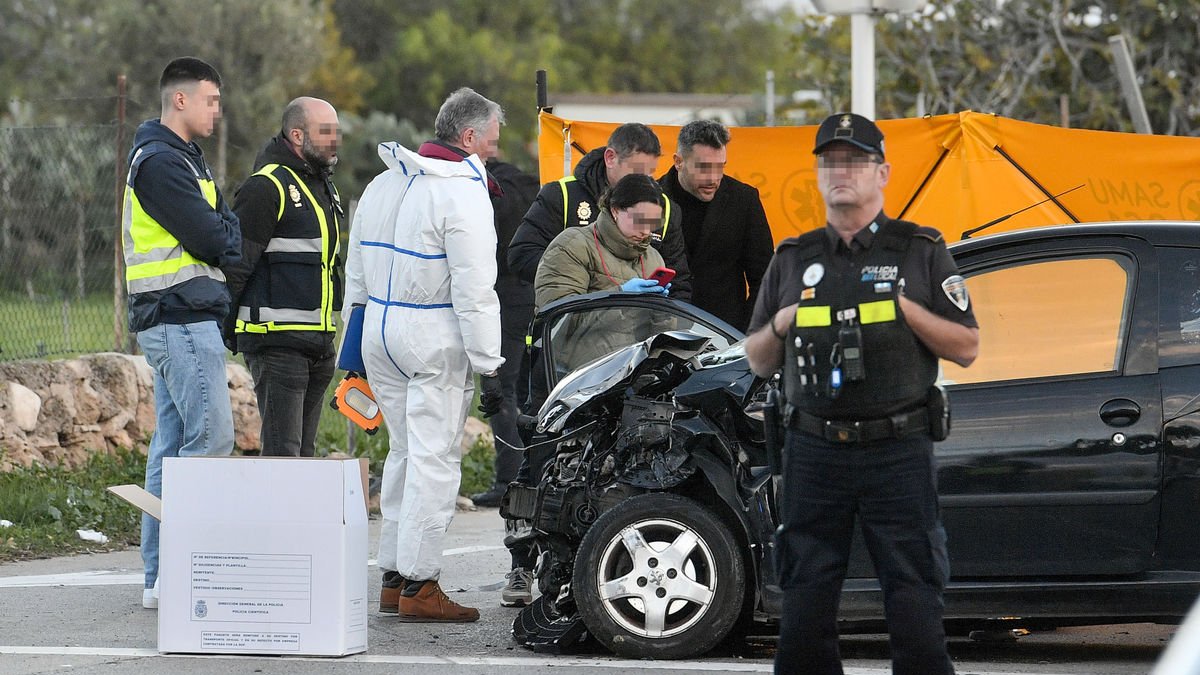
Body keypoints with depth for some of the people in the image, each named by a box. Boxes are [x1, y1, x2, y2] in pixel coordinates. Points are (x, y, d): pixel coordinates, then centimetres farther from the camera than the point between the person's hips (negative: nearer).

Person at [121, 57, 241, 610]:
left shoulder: (180, 158, 21)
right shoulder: (162, 161, -13)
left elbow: (224, 228, 18)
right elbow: (211, 241, -17)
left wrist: (219, 239, -3)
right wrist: (228, 240, 3)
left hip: (182, 321, 11)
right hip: (182, 320, -11)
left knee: (173, 445, 9)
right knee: (211, 436, -13)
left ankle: (161, 575, 11)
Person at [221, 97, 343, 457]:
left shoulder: (324, 186, 19)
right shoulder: (266, 187, -11)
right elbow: (235, 263, -14)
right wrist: (224, 329, -16)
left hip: (317, 342, 9)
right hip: (277, 340, -9)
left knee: (304, 451, 11)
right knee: (282, 452, -12)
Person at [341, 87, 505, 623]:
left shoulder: (384, 182, 13)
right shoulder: (462, 192, -13)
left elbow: (356, 269, 19)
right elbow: (474, 290, -16)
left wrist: (353, 336, 26)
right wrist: (488, 367, -14)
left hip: (380, 332, 8)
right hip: (435, 337, -8)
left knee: (405, 451, 16)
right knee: (435, 458, -5)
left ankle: (392, 577, 18)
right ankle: (418, 585, -6)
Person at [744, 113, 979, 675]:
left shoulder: (921, 252, 7)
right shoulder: (792, 259, 15)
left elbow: (966, 348, 3)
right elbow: (757, 362, 19)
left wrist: (905, 309, -10)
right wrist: (781, 324, -2)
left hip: (899, 453, -3)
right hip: (814, 453, 3)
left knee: (915, 614, -5)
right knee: (804, 615, 3)